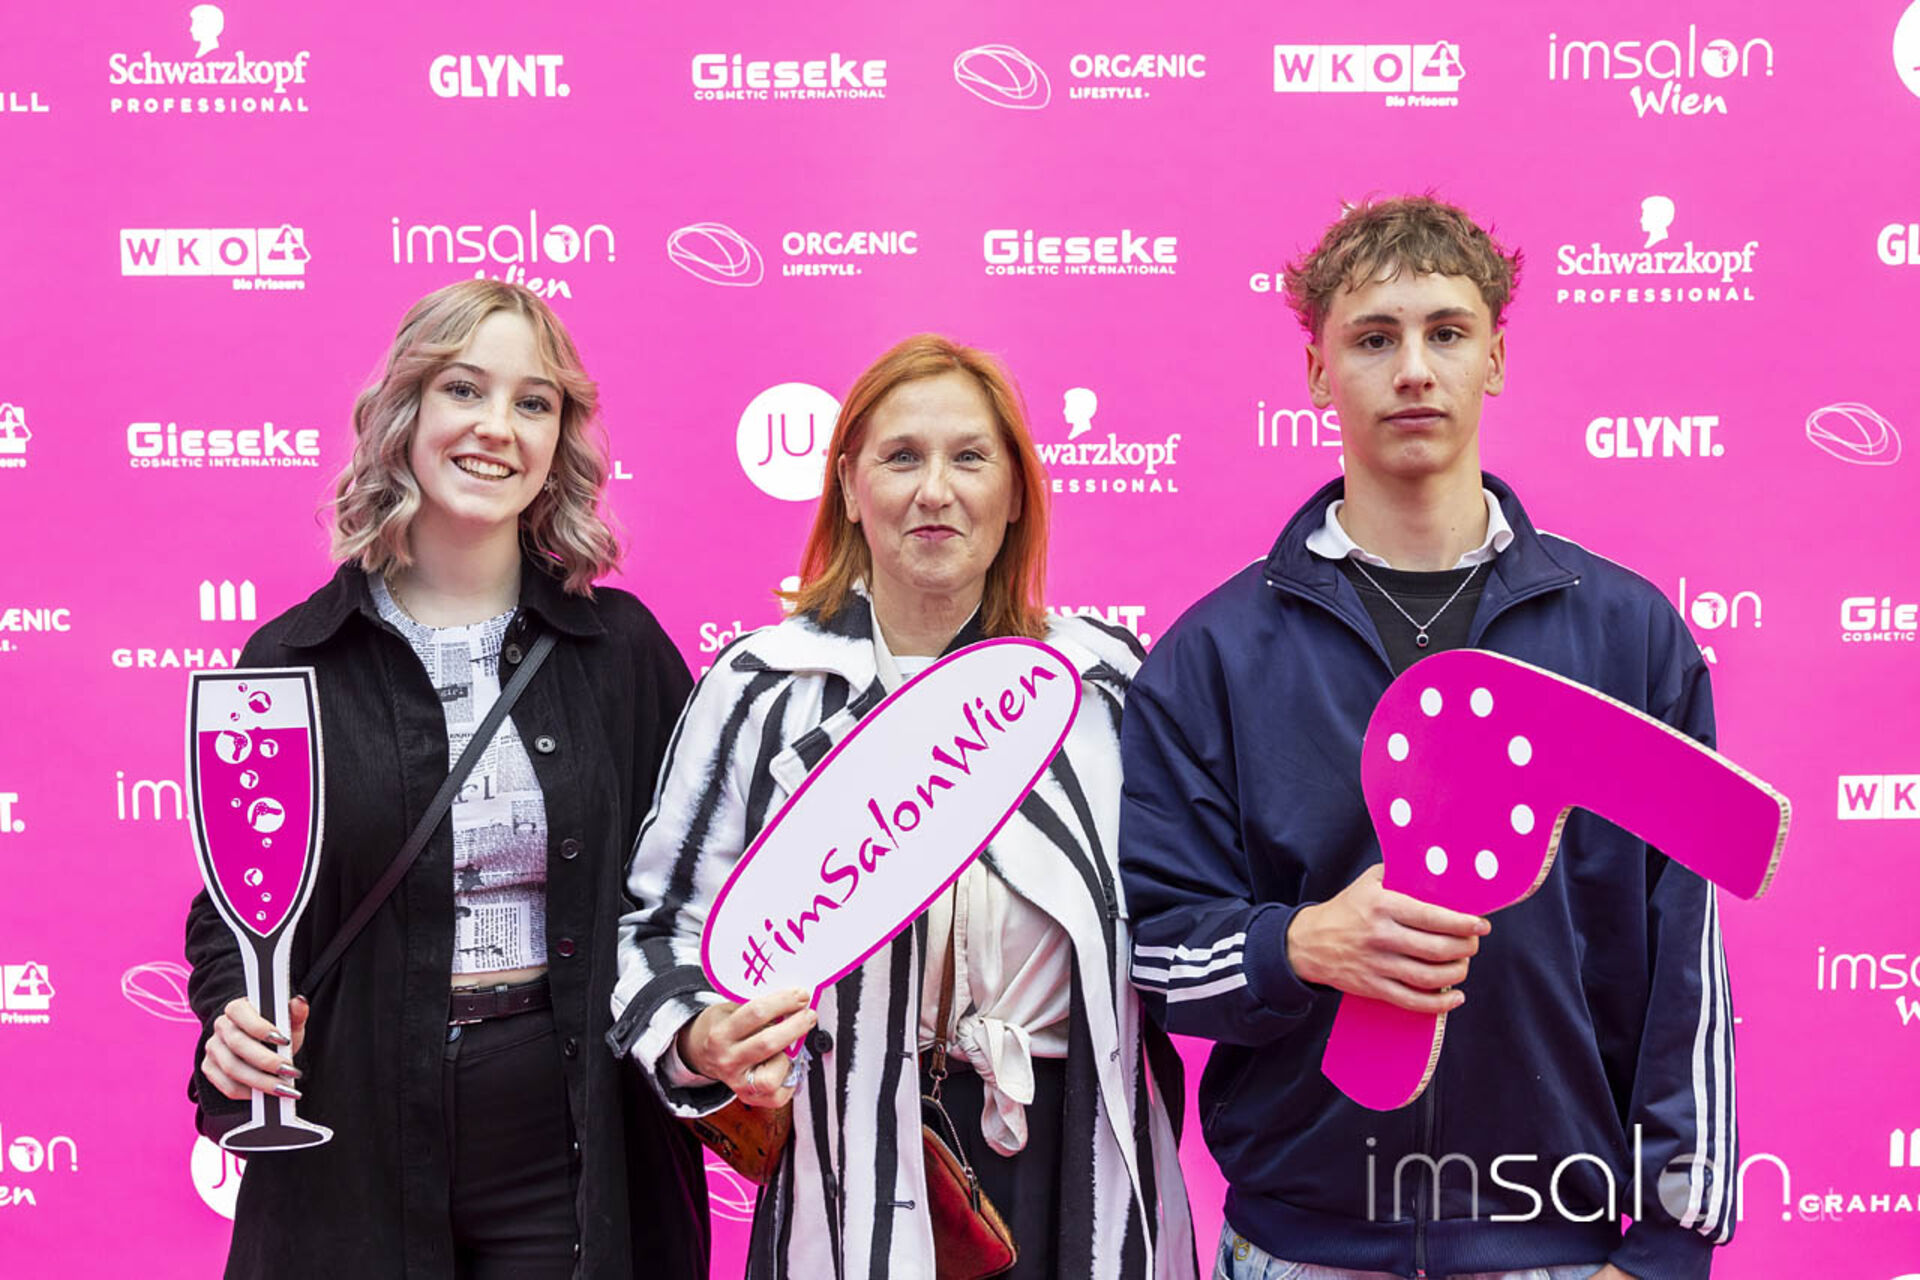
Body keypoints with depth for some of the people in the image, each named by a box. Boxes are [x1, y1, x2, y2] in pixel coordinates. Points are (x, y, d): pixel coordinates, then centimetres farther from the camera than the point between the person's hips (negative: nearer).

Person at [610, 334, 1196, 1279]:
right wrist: (703, 1041, -21)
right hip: (854, 1174, -1)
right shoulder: (761, 688, -3)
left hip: (1076, 1164, 2)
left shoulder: (1105, 679, 4)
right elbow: (667, 925, -1)